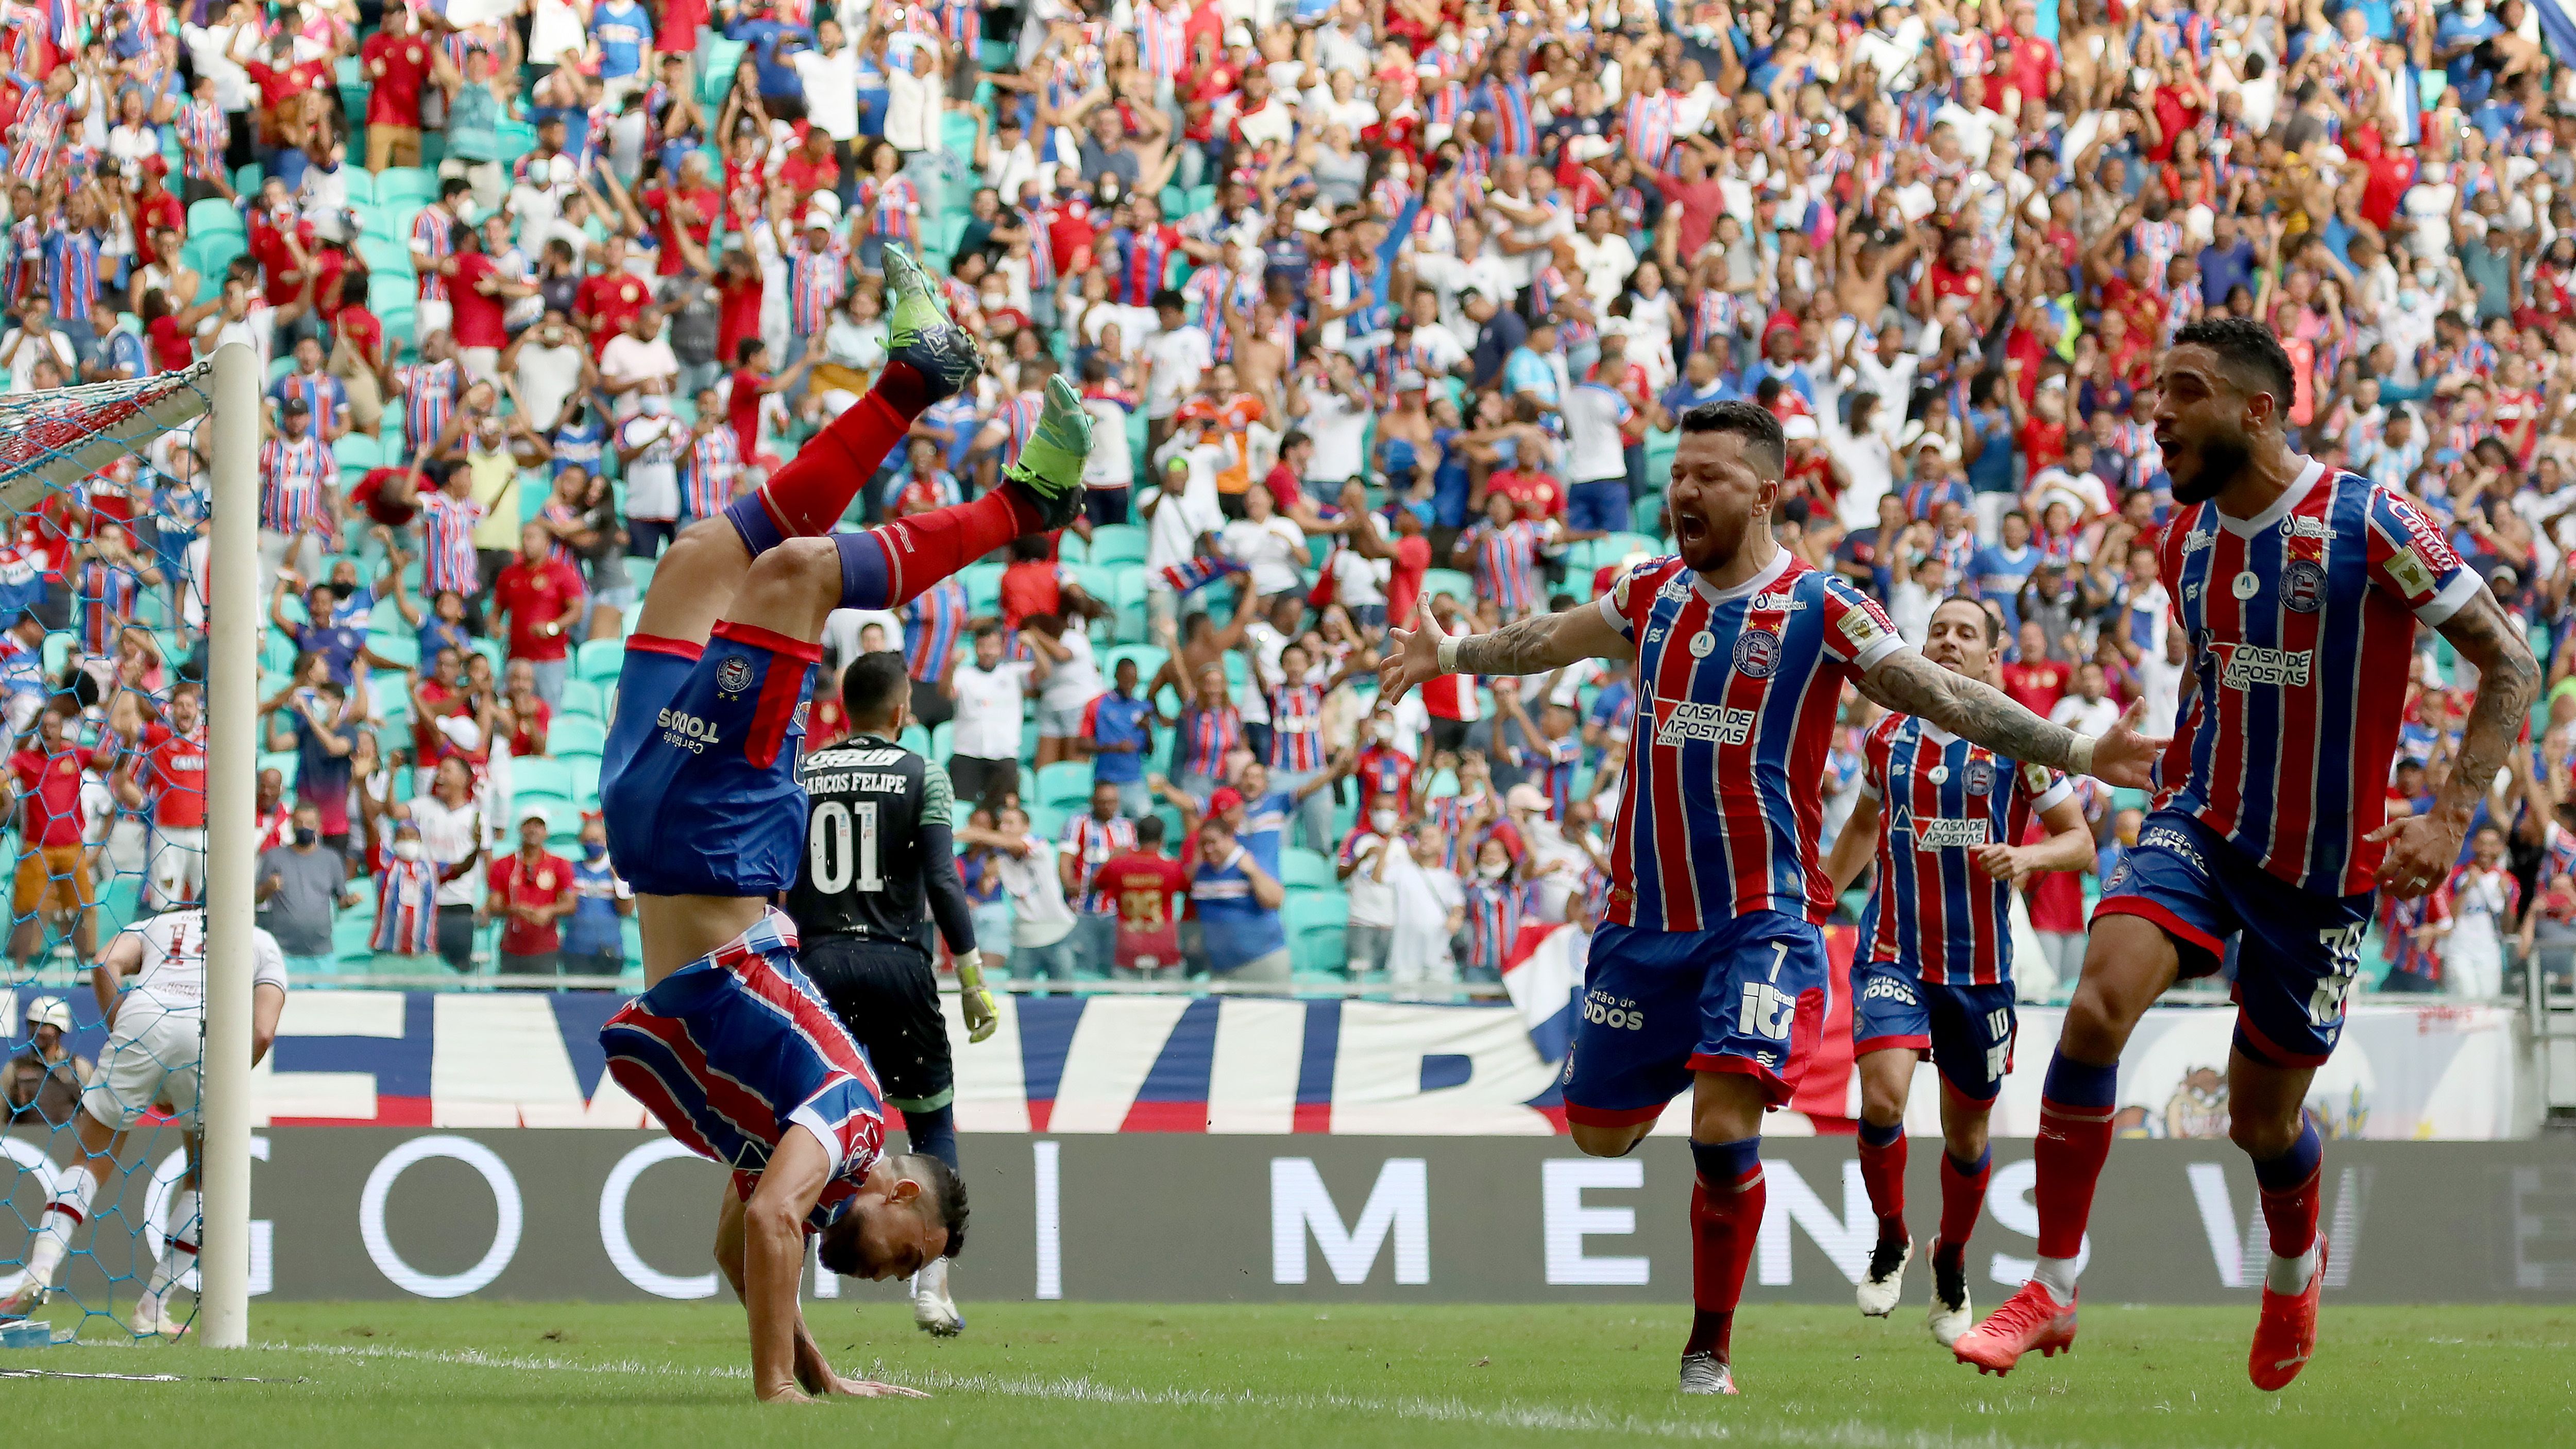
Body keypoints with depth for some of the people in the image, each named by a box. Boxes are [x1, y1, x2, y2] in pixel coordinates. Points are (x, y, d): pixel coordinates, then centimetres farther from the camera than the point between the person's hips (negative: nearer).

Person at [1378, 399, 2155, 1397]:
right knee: (1598, 1132, 9)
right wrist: (1452, 656, 11)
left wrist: (2075, 753, -14)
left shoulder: (1821, 611, -6)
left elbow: (1945, 697, -8)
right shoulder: (1651, 595, 7)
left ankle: (1709, 1350, -2)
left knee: (1725, 1128, -18)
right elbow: (1545, 642, 22)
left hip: (1762, 914, -5)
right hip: (1642, 909, 5)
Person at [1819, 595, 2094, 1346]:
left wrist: (2028, 857, -22)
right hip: (1894, 953, 0)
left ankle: (1951, 1263, 36)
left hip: (1981, 966, 0)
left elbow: (2080, 842, -2)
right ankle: (1890, 1241, 2)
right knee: (1883, 1095, -22)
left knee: (1967, 1134, 10)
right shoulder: (1888, 738, 5)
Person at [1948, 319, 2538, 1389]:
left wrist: (2449, 818, -21)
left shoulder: (2369, 527, -17)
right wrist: (2178, 771, 13)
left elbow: (2510, 664, -12)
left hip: (2323, 863, -3)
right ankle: (2051, 1290, -17)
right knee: (2098, 1004, -24)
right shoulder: (2185, 543, 2)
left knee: (2263, 1118, 9)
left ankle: (2295, 1266, 45)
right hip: (2202, 823, 3)